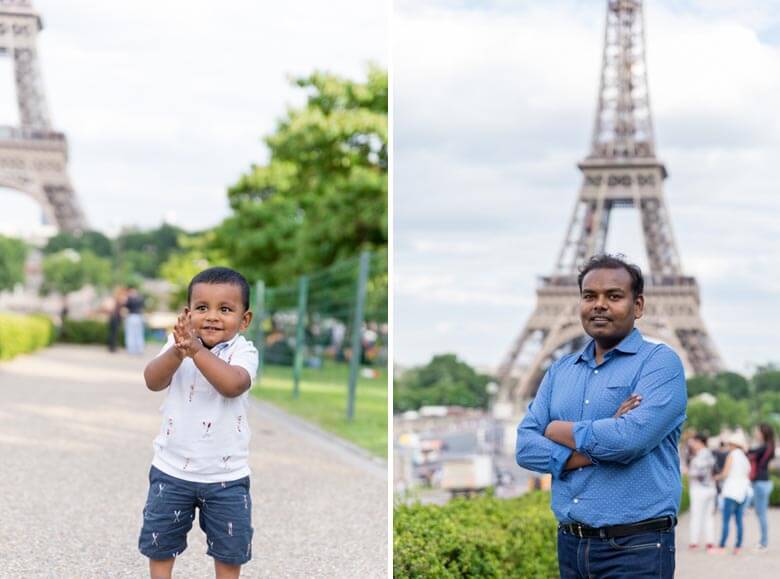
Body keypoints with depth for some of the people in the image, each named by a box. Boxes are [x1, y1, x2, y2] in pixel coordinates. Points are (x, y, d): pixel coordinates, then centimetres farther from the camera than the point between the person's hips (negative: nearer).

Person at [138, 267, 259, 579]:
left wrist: (196, 350, -41)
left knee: (229, 549, 12)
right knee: (159, 544, 14)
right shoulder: (177, 344, -5)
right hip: (172, 469, 2)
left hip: (226, 474, -2)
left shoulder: (243, 352, -13)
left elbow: (232, 384, -33)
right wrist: (177, 352, -39)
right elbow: (153, 381, -21)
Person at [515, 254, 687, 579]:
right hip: (570, 545, 5)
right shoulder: (560, 371, 12)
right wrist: (597, 450, -13)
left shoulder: (660, 362, -5)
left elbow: (630, 438, -20)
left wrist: (559, 430, -4)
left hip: (636, 549, -5)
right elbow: (526, 448, 2)